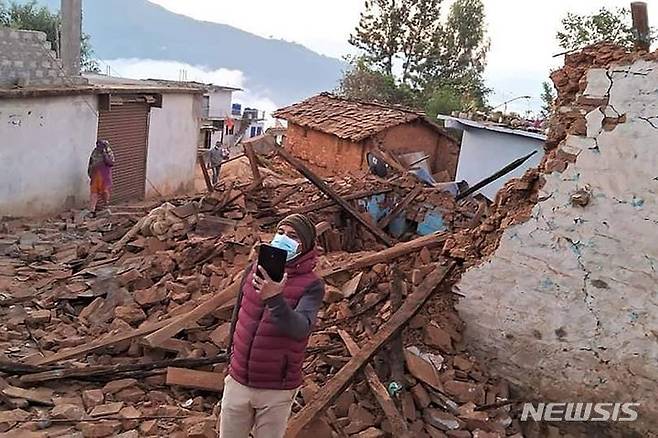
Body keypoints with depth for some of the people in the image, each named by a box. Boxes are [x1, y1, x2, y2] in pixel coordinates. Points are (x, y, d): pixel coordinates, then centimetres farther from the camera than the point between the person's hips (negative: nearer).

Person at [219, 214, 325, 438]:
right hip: (237, 382, 4)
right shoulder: (254, 269, 0)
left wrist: (275, 299, -43)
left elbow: (301, 329, -29)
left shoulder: (312, 285, -13)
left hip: (277, 390, -4)